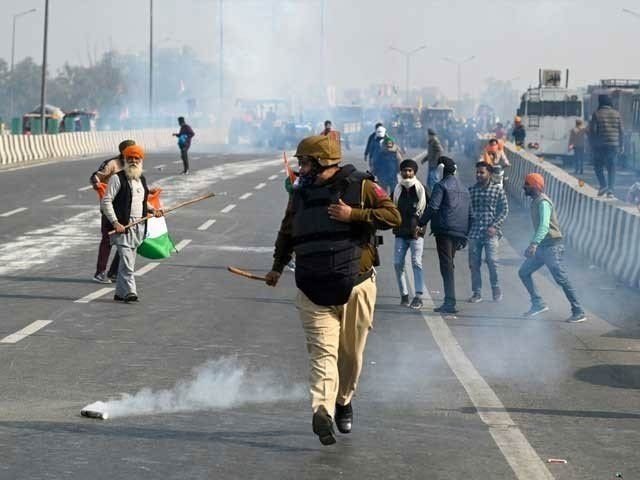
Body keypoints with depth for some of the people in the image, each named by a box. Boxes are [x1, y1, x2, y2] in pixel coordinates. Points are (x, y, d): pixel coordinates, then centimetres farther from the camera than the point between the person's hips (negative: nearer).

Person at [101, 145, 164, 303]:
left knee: (129, 261, 10)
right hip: (122, 226, -7)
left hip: (138, 226, 7)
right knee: (126, 259, -16)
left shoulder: (142, 179, 16)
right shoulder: (117, 178, -7)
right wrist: (115, 223, -18)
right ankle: (129, 291, -16)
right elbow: (106, 202, -11)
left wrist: (152, 210, 10)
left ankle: (120, 293, 18)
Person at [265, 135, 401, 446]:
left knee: (351, 353, 10)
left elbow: (393, 216, -9)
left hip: (356, 286, -1)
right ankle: (322, 411, -25)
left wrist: (353, 215, -17)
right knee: (322, 351, -13)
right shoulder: (300, 194, 12)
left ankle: (343, 400, 33)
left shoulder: (361, 186, -2)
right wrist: (278, 266, 17)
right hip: (313, 290, 1)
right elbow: (287, 232, 24)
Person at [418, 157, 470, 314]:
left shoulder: (441, 185, -4)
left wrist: (421, 224, -5)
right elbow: (469, 212, 20)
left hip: (445, 230, -7)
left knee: (446, 266, -10)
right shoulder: (464, 188, 20)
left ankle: (450, 302, -18)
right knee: (449, 264, 14)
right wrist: (465, 236, 21)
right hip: (460, 232, 7)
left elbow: (433, 207, -13)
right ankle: (449, 301, 13)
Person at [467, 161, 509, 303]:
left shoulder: (498, 190, 2)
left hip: (491, 233, -3)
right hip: (474, 233, 3)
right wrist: (466, 230, 6)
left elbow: (504, 210, 1)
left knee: (492, 261, -11)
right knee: (474, 263, 2)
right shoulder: (471, 190, 11)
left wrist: (495, 226, -11)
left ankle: (496, 291, 5)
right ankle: (477, 293, 11)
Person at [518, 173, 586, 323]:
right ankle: (538, 304, 13)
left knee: (562, 280, -7)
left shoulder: (543, 203, -17)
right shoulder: (535, 202, 13)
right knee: (524, 272, 8)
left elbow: (544, 226, -31)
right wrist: (534, 245, 25)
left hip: (552, 247, -10)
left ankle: (579, 312, -1)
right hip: (542, 247, 10)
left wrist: (534, 244, -42)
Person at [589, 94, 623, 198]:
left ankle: (603, 185, -7)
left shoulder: (597, 114, -5)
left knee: (598, 166, 12)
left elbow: (592, 131, -7)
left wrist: (592, 145, 3)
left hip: (600, 146, -2)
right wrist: (620, 146, 11)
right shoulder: (616, 114, 4)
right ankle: (610, 189, -2)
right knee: (611, 167, 9)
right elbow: (621, 131, 4)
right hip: (614, 145, 3)